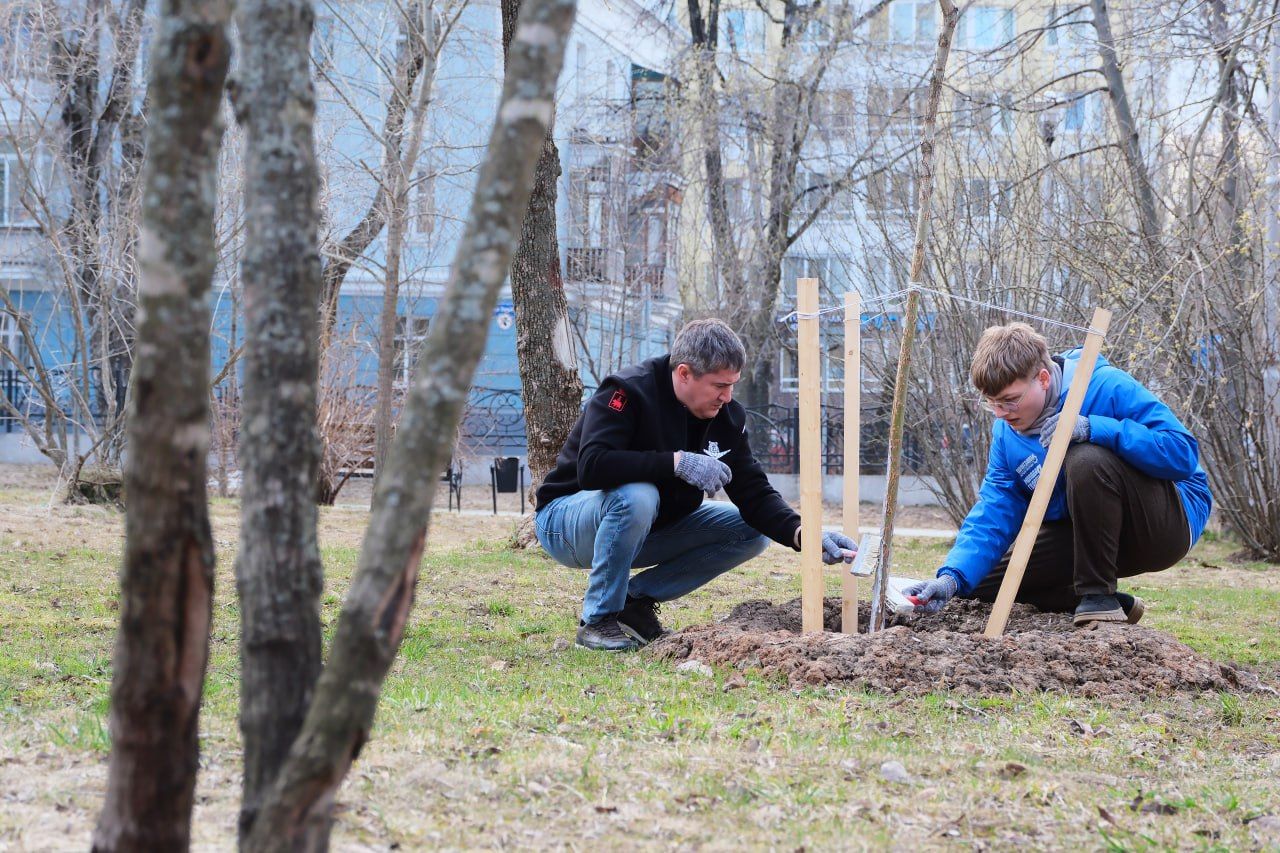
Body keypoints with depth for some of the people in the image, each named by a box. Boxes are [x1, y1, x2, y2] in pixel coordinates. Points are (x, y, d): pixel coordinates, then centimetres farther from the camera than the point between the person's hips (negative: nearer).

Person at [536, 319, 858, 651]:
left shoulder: (726, 416, -6)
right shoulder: (630, 391, -26)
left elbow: (754, 493, -8)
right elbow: (591, 467, -39)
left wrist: (802, 534, -26)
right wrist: (677, 462, -39)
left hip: (650, 527, 7)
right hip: (567, 519, -7)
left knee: (751, 533, -6)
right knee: (636, 496, -39)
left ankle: (636, 599, -2)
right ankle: (598, 619, -20)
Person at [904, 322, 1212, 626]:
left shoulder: (1107, 387, -21)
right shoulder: (1006, 431, -1)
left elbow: (1182, 453, -29)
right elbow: (994, 513, -6)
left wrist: (1092, 428, -37)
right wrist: (953, 577, -23)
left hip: (1172, 521, -7)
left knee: (1086, 459, -34)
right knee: (980, 582, -2)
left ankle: (1098, 595, -21)